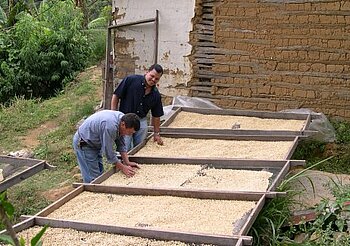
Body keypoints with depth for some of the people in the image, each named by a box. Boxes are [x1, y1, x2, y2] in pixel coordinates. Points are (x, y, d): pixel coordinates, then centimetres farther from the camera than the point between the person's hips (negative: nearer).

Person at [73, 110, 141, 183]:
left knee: (100, 174, 9)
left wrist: (127, 162, -3)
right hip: (83, 144, -9)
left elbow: (121, 144, 3)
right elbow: (109, 152, -27)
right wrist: (122, 168, -18)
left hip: (94, 143, 9)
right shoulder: (110, 126, -36)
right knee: (93, 178, -11)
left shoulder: (122, 118, -9)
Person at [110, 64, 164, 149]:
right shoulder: (131, 80, -12)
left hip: (142, 121, 4)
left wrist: (156, 133, 13)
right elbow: (116, 96, -7)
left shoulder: (156, 95, 2)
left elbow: (156, 115, 10)